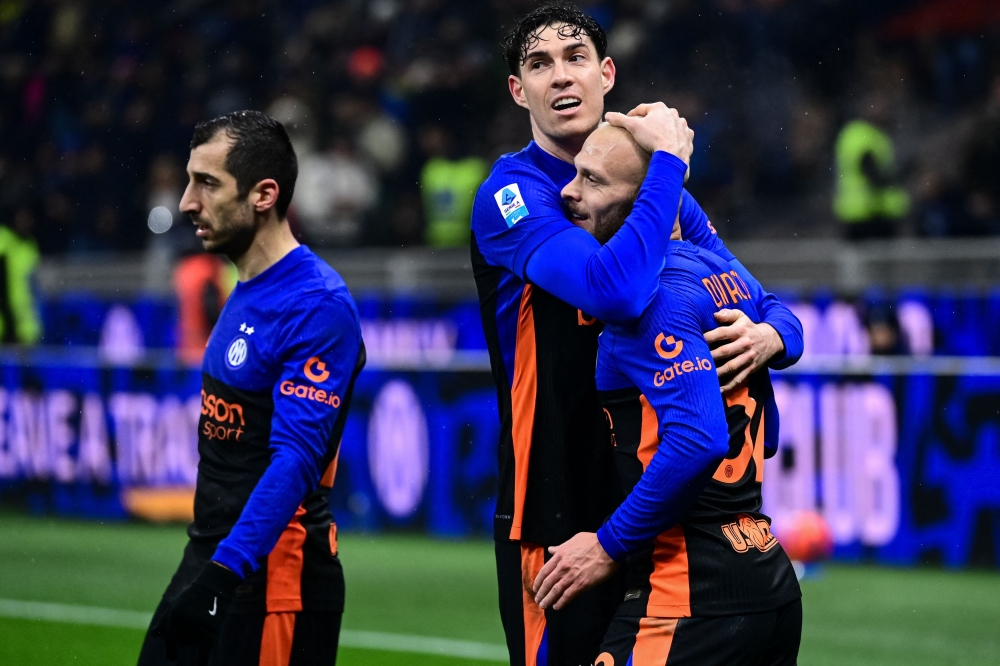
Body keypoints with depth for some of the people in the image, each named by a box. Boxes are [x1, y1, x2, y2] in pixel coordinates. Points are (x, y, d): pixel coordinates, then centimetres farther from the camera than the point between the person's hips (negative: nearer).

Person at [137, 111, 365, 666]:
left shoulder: (317, 305, -17)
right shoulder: (245, 292, 13)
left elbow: (295, 458, -25)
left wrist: (226, 570, -32)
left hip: (270, 573, -9)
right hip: (212, 558, 9)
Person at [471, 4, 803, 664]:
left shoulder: (663, 187, 11)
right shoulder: (510, 195, -10)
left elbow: (767, 311, 13)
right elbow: (615, 288, -28)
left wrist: (770, 337, -12)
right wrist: (670, 157, -19)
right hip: (557, 525, -6)